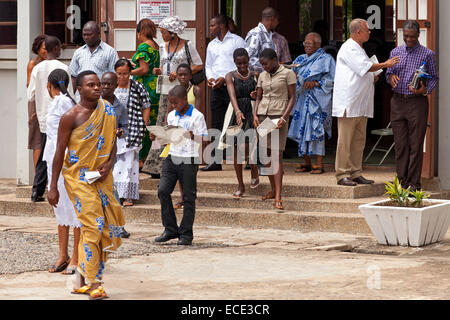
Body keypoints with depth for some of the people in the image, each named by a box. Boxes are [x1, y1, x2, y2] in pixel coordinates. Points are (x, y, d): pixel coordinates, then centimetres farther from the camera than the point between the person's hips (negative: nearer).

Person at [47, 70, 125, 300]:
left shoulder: (108, 111, 8)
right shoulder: (70, 117, -7)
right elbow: (60, 152, -5)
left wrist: (109, 164, -6)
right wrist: (53, 187, -6)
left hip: (101, 177, 6)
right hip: (78, 176, -6)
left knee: (105, 226, 4)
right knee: (92, 225, -14)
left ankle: (81, 280, 16)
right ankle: (93, 283, -12)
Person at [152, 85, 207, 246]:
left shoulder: (197, 116, -6)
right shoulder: (171, 116, 12)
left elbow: (204, 139, -8)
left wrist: (192, 136, -27)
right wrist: (158, 137, 1)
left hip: (189, 160, -5)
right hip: (172, 157, 5)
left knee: (188, 197, 0)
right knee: (163, 190, -7)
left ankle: (186, 234, 8)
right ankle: (170, 229, 4)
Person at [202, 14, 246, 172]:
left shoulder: (237, 41, 0)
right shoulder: (211, 45, 19)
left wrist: (225, 78, -14)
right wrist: (210, 77, 2)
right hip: (216, 88, 6)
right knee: (217, 124, 3)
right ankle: (216, 160, 4)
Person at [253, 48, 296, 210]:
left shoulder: (287, 73, -1)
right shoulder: (263, 76, 14)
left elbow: (292, 97, -3)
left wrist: (284, 117, -14)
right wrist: (255, 115, 1)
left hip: (278, 116, -5)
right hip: (263, 116, 6)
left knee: (277, 155, -13)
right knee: (267, 155, 7)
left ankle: (278, 198, -19)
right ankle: (273, 190, 22)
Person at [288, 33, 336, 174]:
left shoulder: (326, 59, 0)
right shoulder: (300, 59, 17)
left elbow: (332, 81, -5)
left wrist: (315, 83, -15)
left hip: (318, 100, -6)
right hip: (303, 98, 6)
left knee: (316, 129, -11)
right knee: (303, 129, 3)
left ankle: (319, 163, -9)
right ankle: (307, 163, 9)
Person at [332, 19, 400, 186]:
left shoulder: (358, 49, 22)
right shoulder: (348, 48, -10)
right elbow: (364, 67, -17)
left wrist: (372, 78, 11)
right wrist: (385, 64, -6)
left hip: (361, 106, 10)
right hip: (348, 103, -10)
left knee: (359, 140, 10)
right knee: (345, 141, -8)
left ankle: (356, 174, 15)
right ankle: (342, 174, -6)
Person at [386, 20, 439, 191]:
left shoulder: (427, 54, 2)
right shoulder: (395, 52, 12)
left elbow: (434, 77, 5)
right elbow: (388, 72, 18)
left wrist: (425, 90, -14)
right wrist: (390, 77, -6)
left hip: (417, 102, -3)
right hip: (397, 101, 3)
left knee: (415, 144, -4)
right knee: (400, 143, 4)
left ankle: (414, 183, 0)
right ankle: (402, 181, 10)